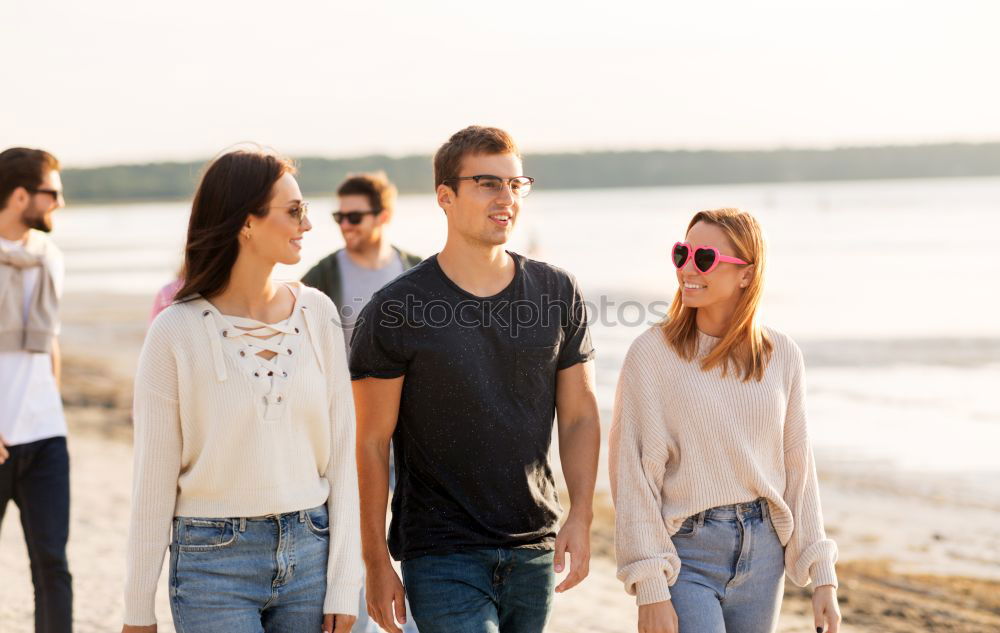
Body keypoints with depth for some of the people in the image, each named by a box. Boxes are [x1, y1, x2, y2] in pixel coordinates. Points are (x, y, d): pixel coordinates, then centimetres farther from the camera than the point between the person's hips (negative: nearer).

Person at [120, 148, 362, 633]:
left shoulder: (316, 312, 2)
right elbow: (154, 479, -3)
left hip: (309, 554, 4)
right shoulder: (177, 331, -8)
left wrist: (343, 586, -1)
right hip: (215, 563, -3)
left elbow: (341, 452, 3)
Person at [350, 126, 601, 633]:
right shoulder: (396, 309, -7)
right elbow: (371, 443, -4)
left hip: (535, 551, 4)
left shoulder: (558, 293, 4)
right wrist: (377, 563, -6)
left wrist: (581, 516, -5)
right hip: (442, 554, -4)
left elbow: (579, 416, 8)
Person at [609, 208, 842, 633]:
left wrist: (822, 577, 6)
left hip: (763, 552, 4)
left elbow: (797, 468, 8)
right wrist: (649, 589, -13)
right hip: (685, 553, -4)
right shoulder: (652, 353, -8)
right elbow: (633, 475, -9)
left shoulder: (781, 355, 3)